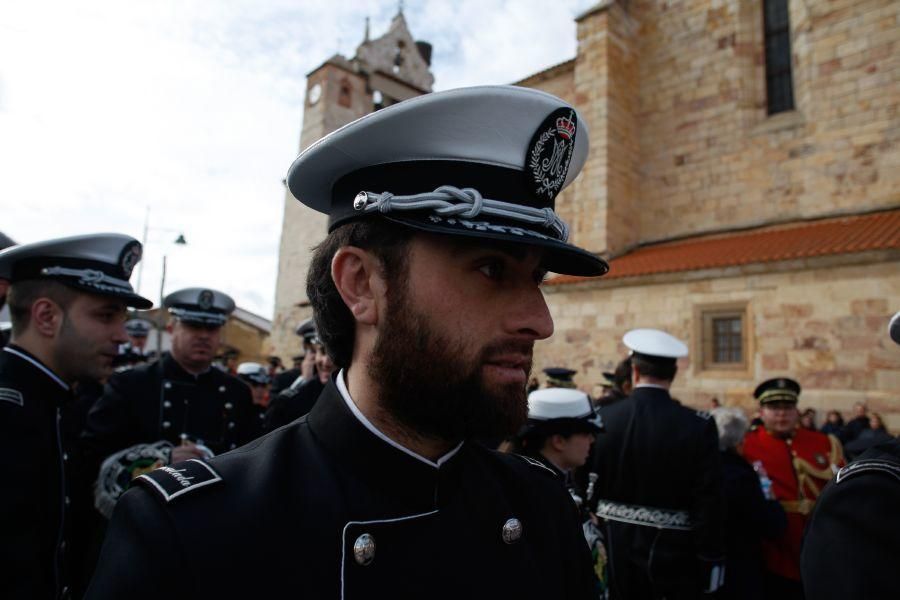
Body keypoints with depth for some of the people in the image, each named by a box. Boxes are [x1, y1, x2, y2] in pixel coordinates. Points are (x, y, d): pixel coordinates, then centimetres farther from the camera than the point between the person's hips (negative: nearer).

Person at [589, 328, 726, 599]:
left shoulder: (600, 419, -9)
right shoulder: (699, 426, -14)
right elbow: (710, 502, -13)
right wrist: (711, 559, -1)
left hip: (614, 547, 2)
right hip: (673, 553, -1)